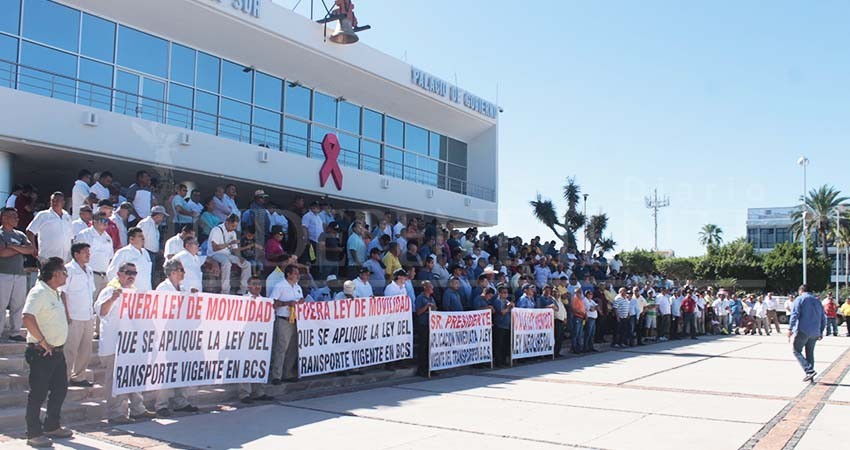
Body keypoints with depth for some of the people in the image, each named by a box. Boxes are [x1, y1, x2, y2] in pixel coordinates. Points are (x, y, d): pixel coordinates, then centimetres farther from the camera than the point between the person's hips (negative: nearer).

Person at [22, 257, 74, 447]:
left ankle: (52, 426, 29)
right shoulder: (38, 292, -16)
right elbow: (28, 318, -29)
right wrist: (43, 342, -23)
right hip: (41, 353, -9)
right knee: (38, 394, 0)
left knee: (60, 389, 16)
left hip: (57, 351, 9)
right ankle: (34, 433, 9)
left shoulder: (55, 293, 14)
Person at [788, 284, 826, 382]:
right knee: (810, 353, 14)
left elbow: (794, 315, -13)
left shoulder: (799, 300, -2)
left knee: (797, 351, 0)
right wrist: (821, 332, 23)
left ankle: (810, 371, -13)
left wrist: (790, 329, -12)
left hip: (802, 331, -6)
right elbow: (823, 318, 18)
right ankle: (810, 375, 14)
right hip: (815, 333, 6)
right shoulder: (817, 301, 16)